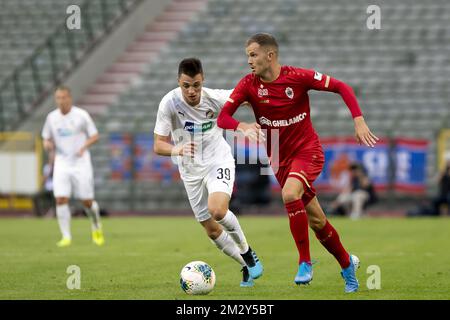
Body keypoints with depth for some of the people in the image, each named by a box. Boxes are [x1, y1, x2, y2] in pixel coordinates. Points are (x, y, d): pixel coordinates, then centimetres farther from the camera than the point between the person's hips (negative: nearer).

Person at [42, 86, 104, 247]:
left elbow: (94, 136, 1)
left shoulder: (81, 115, -5)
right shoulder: (51, 117, 5)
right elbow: (46, 139, 15)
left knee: (87, 202, 1)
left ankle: (96, 228, 29)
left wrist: (83, 147, -17)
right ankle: (66, 237, -6)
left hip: (81, 164, -2)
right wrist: (47, 145, -9)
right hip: (61, 164, 2)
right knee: (61, 199, -13)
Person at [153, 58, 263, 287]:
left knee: (217, 210, -29)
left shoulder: (216, 98, -18)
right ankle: (247, 266, 28)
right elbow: (158, 145, -21)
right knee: (211, 230, 6)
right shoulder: (169, 103, -21)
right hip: (191, 171, 2)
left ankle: (247, 252, -4)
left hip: (218, 160, -2)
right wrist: (177, 150, -40)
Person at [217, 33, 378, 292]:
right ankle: (347, 263, 30)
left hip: (308, 150, -4)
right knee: (316, 221, 7)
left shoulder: (298, 77, -15)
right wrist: (243, 126, -32)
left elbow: (341, 87, -8)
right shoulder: (248, 85, -7)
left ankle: (305, 263, -18)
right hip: (280, 158, 4)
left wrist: (359, 121, -18)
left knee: (290, 194, -31)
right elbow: (222, 118, -11)